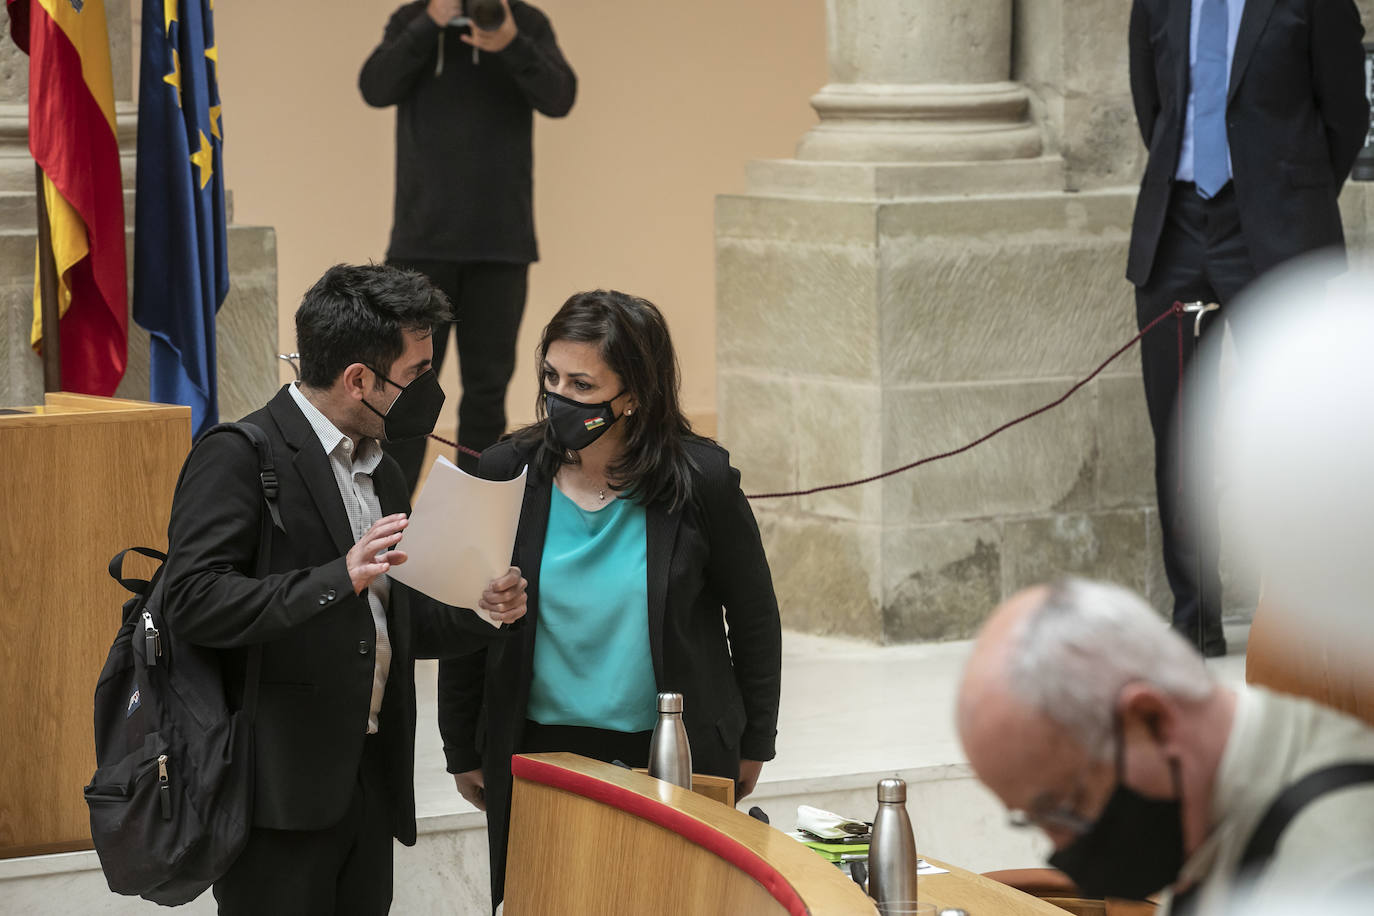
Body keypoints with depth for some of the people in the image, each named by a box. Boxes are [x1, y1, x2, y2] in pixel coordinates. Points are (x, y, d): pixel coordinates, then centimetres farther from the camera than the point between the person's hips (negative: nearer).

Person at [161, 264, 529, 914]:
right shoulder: (239, 457, -9)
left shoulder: (380, 470, 18)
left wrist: (479, 613, 8)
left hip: (369, 787, 8)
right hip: (282, 789, -8)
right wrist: (338, 579, -26)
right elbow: (194, 603, -20)